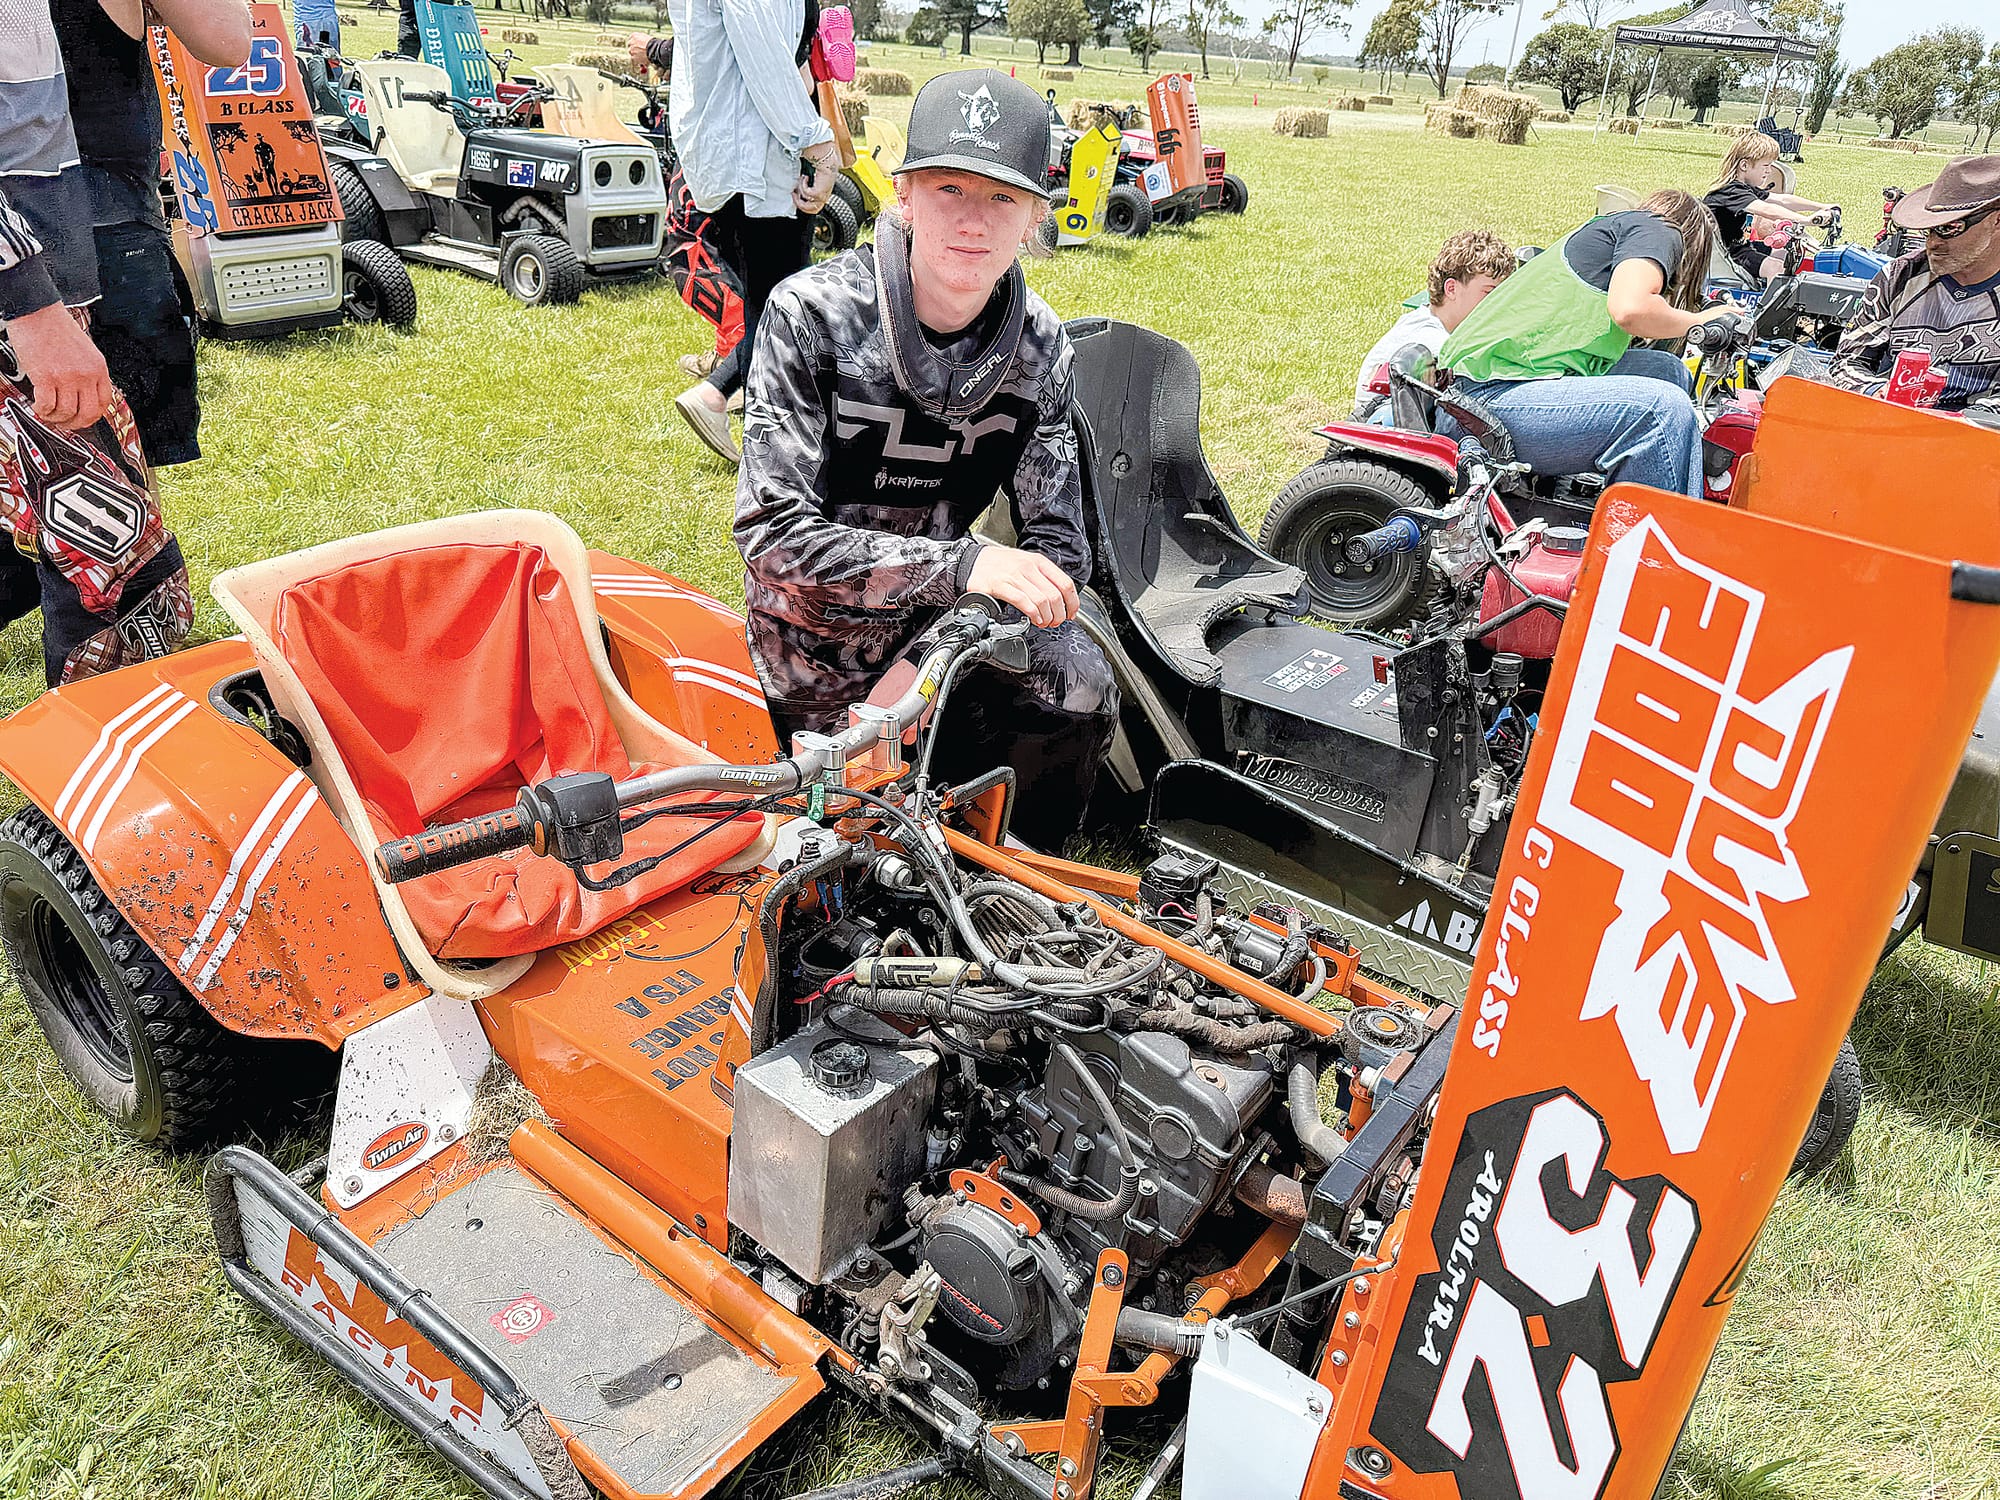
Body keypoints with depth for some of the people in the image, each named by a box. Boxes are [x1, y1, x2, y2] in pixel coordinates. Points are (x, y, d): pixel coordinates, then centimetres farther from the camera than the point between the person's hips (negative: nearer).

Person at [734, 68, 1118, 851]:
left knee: (1078, 691, -24)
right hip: (807, 660, -2)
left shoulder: (1040, 344, -8)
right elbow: (774, 530, -25)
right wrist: (962, 564, -36)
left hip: (933, 626, 2)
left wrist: (924, 667, -25)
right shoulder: (811, 313, -19)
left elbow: (1058, 549, -10)